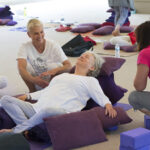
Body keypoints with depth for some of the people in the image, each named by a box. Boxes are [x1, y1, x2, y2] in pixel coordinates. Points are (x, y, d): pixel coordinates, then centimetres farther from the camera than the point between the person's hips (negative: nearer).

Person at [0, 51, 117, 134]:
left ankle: (16, 130, -24)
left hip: (61, 112, -6)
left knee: (48, 110, -43)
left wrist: (108, 104, -18)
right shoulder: (63, 75, 36)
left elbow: (101, 97, 3)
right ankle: (28, 128, -27)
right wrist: (28, 96, 30)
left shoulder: (90, 81, 17)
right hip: (36, 109, 7)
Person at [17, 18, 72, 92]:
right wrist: (33, 80, -47)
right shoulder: (25, 47, -11)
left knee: (53, 66, -29)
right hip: (36, 85, 1)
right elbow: (21, 68, -27)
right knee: (26, 65, -22)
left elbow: (68, 66, -20)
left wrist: (53, 71, -40)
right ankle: (32, 92, -4)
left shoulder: (53, 45, -13)